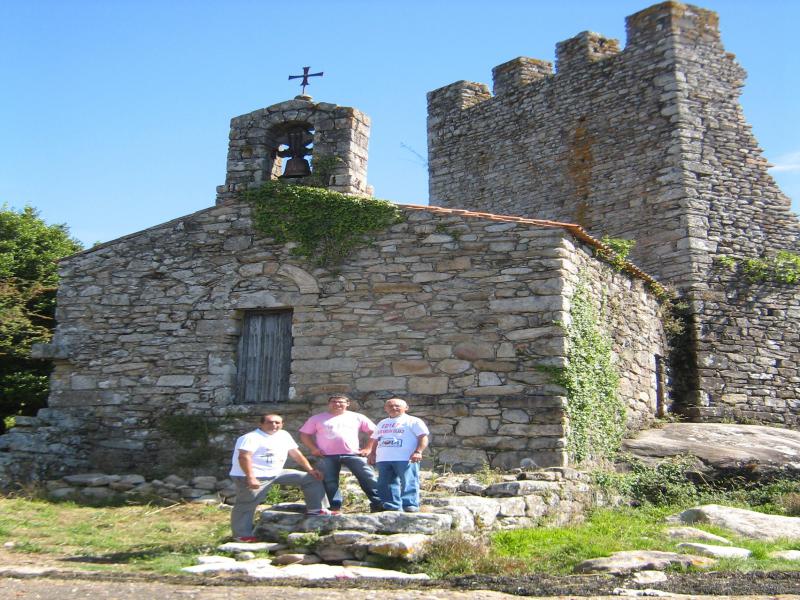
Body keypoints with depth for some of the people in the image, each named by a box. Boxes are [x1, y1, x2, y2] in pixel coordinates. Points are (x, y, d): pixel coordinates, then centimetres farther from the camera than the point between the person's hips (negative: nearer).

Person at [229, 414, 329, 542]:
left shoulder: (284, 435, 11)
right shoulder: (251, 437, -13)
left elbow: (295, 453, 15)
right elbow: (244, 457, -24)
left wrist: (310, 469, 8)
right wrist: (250, 478, -33)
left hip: (276, 473, 7)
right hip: (256, 476, -7)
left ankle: (314, 509, 8)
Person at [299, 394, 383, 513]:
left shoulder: (357, 417, 11)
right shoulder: (317, 418, 12)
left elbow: (373, 431, 13)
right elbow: (304, 434, 11)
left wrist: (367, 448, 2)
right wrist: (313, 449, -1)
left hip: (353, 454, 0)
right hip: (327, 456, 0)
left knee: (368, 478, -7)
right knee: (330, 482, -3)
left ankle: (378, 504, -5)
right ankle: (335, 508, 4)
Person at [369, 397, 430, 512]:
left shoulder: (413, 421, 5)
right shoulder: (382, 423, 25)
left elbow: (423, 437, -3)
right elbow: (376, 440, 29)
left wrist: (418, 452, -15)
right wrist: (373, 453, 17)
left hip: (406, 459, -6)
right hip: (383, 459, 6)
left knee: (408, 483, -12)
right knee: (385, 484, 3)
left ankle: (411, 506, -13)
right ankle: (392, 507, 8)